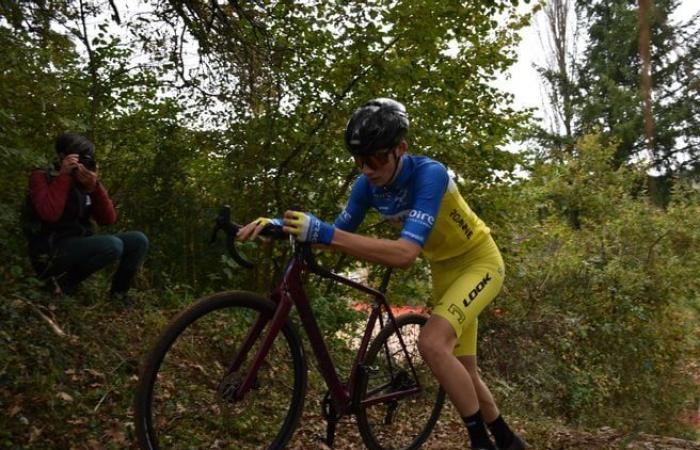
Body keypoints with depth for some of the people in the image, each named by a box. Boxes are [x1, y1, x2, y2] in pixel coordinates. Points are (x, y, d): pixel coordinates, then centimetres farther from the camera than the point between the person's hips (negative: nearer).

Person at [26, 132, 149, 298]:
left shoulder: (86, 181, 10)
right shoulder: (41, 177, -3)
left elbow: (109, 219, 1)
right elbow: (50, 214, -22)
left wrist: (94, 186, -12)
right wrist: (64, 176, -16)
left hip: (82, 246, 6)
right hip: (53, 252, -6)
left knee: (138, 240, -9)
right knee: (112, 245, -30)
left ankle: (117, 294, 3)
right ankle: (65, 281, -8)